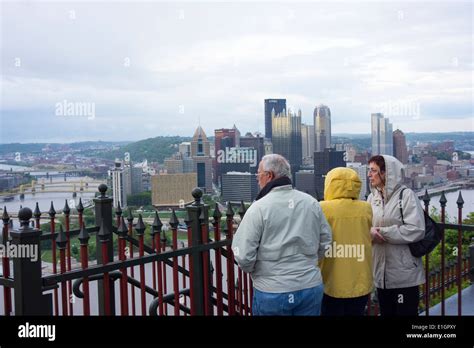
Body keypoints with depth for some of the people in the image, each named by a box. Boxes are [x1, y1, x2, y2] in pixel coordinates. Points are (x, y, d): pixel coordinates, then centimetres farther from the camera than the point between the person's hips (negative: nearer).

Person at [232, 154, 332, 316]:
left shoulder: (259, 208, -15)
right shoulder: (312, 203, -1)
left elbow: (243, 255, -17)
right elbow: (326, 242, 7)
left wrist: (251, 269, 4)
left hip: (272, 292, -4)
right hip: (311, 287, 4)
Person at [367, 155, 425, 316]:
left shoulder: (406, 195, -10)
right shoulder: (372, 197, 8)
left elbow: (416, 230, -19)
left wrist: (381, 232, -15)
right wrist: (370, 232, -14)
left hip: (404, 274, -5)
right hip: (381, 272, 6)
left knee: (405, 312, 4)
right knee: (386, 312, 16)